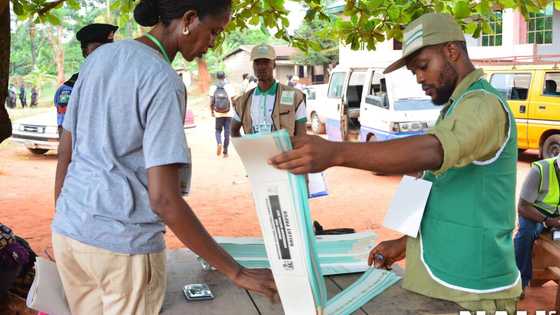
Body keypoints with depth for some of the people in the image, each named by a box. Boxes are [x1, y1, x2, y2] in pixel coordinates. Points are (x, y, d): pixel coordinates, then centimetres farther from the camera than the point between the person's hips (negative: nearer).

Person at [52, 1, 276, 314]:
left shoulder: (98, 57, 6)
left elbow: (65, 151, 11)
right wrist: (237, 272, -18)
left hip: (68, 230, 7)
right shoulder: (164, 82, -16)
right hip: (125, 244, -7)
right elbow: (164, 199, -22)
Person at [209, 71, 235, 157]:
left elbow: (211, 102, -4)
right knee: (227, 132, 7)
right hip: (228, 113, 0)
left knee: (218, 130, 16)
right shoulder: (229, 87, -3)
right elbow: (232, 100, -2)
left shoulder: (213, 88, -3)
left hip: (218, 113, 0)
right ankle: (225, 152, 9)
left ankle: (219, 143, -11)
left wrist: (212, 111, 10)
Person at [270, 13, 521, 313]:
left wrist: (335, 152, -48)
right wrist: (406, 242, 12)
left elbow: (433, 152, -38)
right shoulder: (458, 107, 16)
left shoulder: (483, 104, -17)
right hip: (442, 277, 9)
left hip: (471, 290, -9)